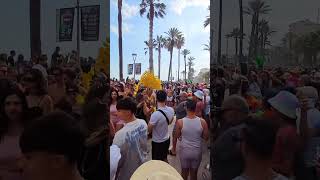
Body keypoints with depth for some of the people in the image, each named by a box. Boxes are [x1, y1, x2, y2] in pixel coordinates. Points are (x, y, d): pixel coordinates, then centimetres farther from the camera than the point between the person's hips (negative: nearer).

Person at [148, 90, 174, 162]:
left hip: (158, 142, -6)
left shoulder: (155, 114, -33)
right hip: (167, 139, 6)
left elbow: (149, 130, -20)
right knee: (164, 158, 27)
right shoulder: (171, 110, -12)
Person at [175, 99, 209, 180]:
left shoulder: (180, 122, -17)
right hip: (197, 151, 1)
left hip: (184, 150, 0)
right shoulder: (202, 121, -15)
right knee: (194, 173, 19)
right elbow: (206, 137, -5)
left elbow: (177, 136, -2)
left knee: (184, 172, 21)